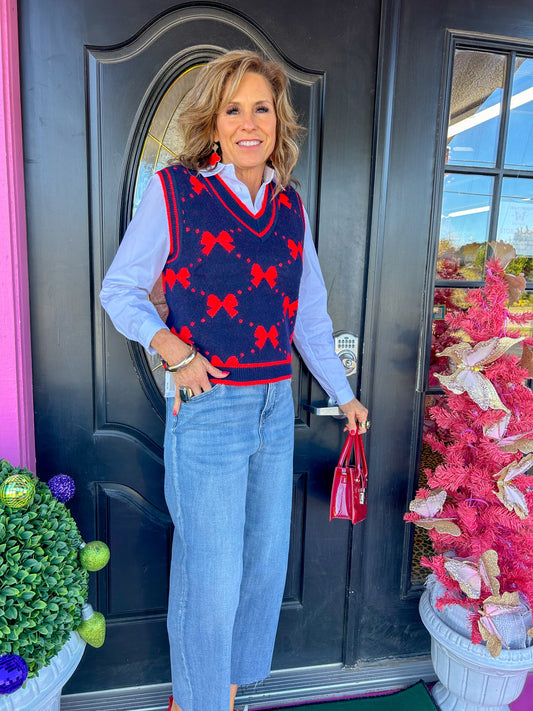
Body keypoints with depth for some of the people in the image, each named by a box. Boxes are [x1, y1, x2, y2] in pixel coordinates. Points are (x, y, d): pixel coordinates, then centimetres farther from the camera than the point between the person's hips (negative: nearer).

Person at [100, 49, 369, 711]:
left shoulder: (290, 205, 9)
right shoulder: (174, 189, -4)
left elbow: (310, 312, 15)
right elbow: (120, 290, 1)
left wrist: (344, 396, 19)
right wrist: (172, 349, -16)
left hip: (275, 408, 6)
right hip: (207, 410, -5)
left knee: (265, 562, 17)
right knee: (211, 575, 6)